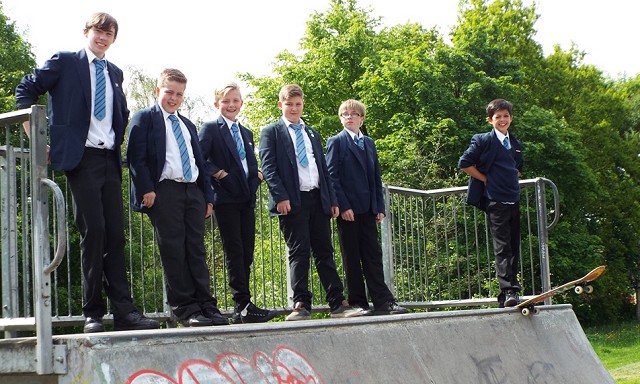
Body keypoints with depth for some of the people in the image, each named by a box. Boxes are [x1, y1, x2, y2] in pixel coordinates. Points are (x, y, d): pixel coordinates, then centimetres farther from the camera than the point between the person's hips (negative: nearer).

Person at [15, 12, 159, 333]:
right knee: (93, 232, -11)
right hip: (81, 158, -5)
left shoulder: (115, 73, 20)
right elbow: (25, 93, 2)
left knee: (115, 235, 0)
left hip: (110, 160, 5)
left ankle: (124, 311, -2)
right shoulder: (64, 62, 4)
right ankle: (93, 313, -4)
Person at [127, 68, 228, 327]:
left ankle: (206, 305, 3)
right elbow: (136, 156, -5)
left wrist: (208, 195, 15)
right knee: (173, 251, -6)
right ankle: (185, 309, -3)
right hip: (165, 191, -6)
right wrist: (146, 189, -16)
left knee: (197, 250, 3)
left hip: (193, 191, 6)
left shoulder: (188, 125, 25)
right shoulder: (144, 118, 6)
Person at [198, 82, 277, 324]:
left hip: (247, 201, 7)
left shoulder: (246, 134, 21)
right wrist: (218, 173, -16)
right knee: (234, 253, -8)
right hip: (226, 200, -7)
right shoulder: (210, 129, 0)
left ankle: (241, 311, 9)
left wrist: (256, 177, 6)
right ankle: (244, 306, -10)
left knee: (247, 253, 5)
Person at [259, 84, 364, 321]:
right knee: (299, 253, -6)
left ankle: (337, 303, 6)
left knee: (324, 252, 5)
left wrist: (332, 199, 13)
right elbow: (268, 168, -5)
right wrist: (280, 197, -16)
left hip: (318, 198, 5)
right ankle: (301, 305, -3)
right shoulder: (271, 132, 6)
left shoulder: (312, 134, 24)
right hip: (292, 201, -5)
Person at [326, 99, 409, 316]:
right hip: (348, 209, -5)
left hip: (368, 209, 5)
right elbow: (332, 176, -6)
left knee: (373, 256, 3)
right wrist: (343, 206, -15)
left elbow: (376, 177, 17)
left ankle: (383, 301, 1)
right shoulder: (336, 142, 1)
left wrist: (380, 207, 9)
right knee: (351, 258, 1)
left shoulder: (369, 143, 18)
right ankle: (358, 302, 5)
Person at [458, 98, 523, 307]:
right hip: (495, 201, -6)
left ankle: (510, 292, 14)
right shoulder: (483, 140, -2)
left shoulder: (516, 144, 17)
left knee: (514, 248, 7)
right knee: (502, 247, -11)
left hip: (514, 200, 7)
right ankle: (508, 291, -14)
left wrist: (512, 180, 14)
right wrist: (486, 179, -6)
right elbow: (465, 163, -6)